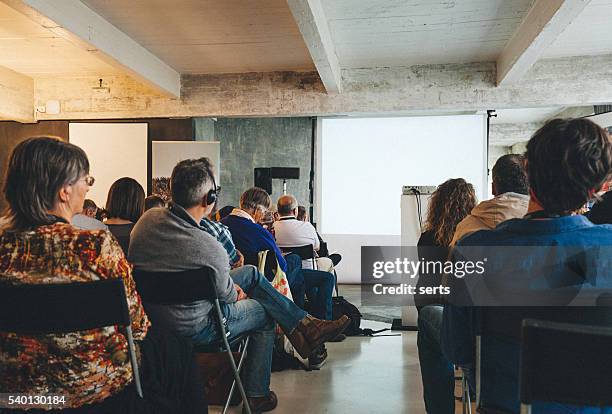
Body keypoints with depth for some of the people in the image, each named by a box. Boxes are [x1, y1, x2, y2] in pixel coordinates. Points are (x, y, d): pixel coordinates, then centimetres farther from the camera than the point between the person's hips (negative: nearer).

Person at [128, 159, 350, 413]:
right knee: (264, 312, 18)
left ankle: (305, 324, 23)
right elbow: (226, 294, -15)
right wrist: (236, 294, 11)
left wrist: (231, 287, 7)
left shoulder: (149, 218, -11)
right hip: (194, 328, -7)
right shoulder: (210, 248, -33)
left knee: (252, 273, 13)